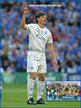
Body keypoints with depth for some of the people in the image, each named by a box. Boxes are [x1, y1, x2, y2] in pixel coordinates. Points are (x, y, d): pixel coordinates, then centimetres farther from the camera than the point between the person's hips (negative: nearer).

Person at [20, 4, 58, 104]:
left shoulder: (47, 32, 14)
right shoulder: (32, 27, -2)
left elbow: (50, 46, 17)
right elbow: (22, 26, -22)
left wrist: (54, 58, 11)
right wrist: (24, 15, -36)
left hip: (42, 55, 5)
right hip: (33, 54, -5)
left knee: (42, 77, 3)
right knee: (32, 75, -13)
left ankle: (39, 98, 10)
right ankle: (30, 98, -10)